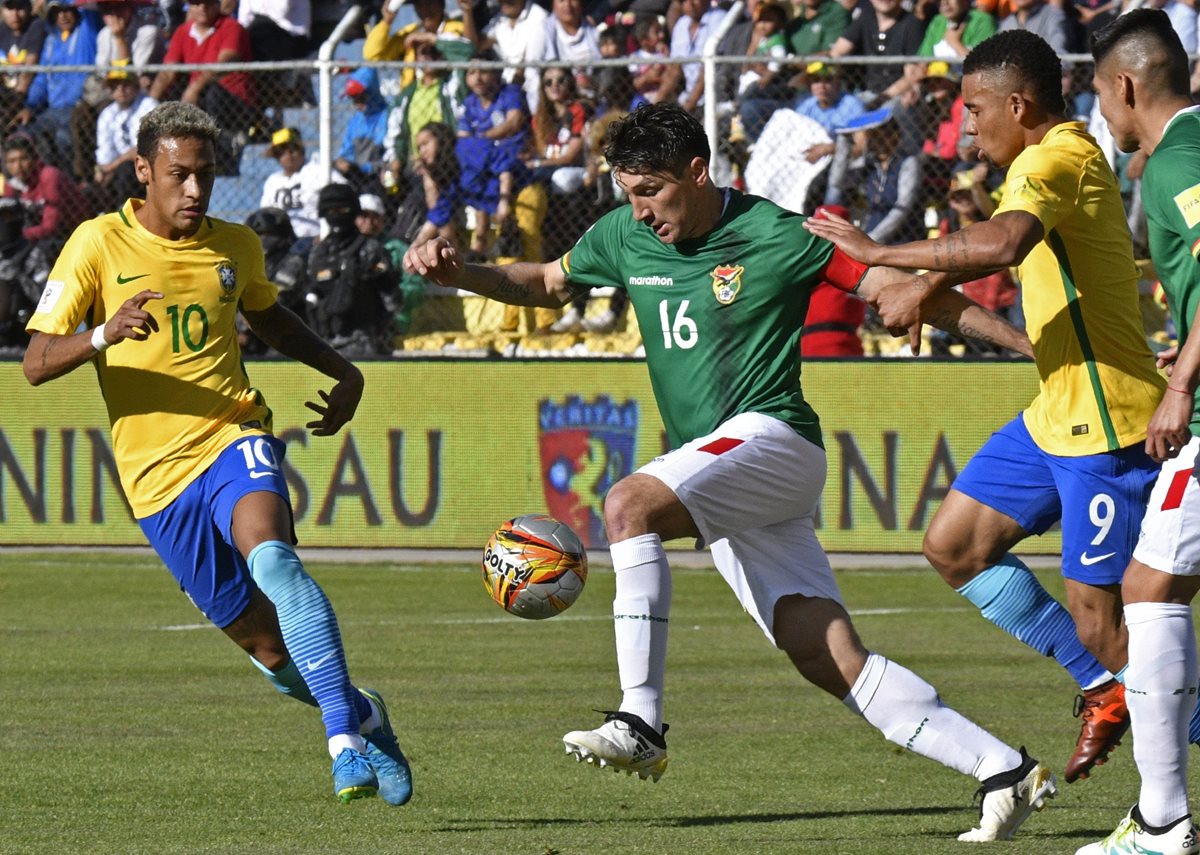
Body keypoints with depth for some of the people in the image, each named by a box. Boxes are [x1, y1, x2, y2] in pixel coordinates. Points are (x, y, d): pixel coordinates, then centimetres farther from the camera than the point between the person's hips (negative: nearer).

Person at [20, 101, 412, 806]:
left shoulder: (235, 246, 8)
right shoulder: (100, 245, -3)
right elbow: (37, 364, -7)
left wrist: (343, 372, 16)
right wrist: (103, 335, -27)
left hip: (235, 438, 0)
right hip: (158, 477, 0)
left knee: (271, 556, -33)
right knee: (267, 645, 3)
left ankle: (347, 740, -38)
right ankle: (362, 713, 33)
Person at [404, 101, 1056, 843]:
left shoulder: (772, 236, -8)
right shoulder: (625, 236, 11)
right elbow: (545, 284, 28)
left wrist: (1018, 336, -8)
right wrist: (459, 273, 12)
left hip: (772, 439, -7)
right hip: (720, 477, 7)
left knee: (630, 504, -31)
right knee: (832, 661, -3)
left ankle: (641, 723, -33)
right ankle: (1006, 770, -2)